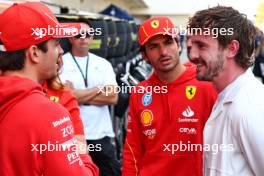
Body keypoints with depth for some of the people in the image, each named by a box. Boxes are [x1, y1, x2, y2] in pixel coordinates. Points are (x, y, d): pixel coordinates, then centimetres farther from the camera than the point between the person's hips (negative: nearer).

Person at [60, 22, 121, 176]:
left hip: (102, 134, 4)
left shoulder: (103, 64, 9)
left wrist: (79, 95, -8)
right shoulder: (61, 63, -3)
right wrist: (99, 89, -4)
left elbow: (113, 97, -2)